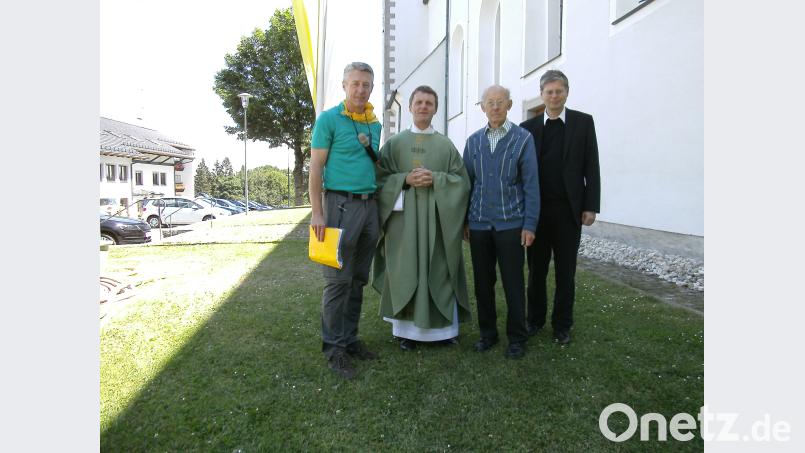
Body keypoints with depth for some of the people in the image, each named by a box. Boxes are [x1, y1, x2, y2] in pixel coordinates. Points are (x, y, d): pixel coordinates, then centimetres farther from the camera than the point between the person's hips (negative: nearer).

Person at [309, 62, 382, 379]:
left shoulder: (375, 124, 15)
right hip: (341, 203, -6)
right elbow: (315, 168, -7)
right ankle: (334, 347, 8)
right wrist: (317, 212, -14)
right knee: (338, 280, -4)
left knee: (359, 279, 10)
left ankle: (350, 338, 22)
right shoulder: (329, 119, -3)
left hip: (370, 205, 6)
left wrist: (380, 205, 13)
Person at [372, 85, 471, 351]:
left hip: (437, 218, 0)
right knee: (405, 271, 2)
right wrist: (406, 179, -13)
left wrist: (435, 179, -12)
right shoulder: (394, 143, 9)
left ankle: (442, 328, 16)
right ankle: (407, 329, 14)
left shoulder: (446, 145, 9)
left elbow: (462, 181, 4)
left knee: (438, 271, 3)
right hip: (403, 217, 0)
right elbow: (381, 178, 4)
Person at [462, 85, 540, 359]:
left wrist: (529, 224, -9)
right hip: (479, 224, 3)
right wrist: (465, 220, 7)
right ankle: (487, 333, 26)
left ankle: (517, 338, 19)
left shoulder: (523, 138, -1)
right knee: (483, 282, 10)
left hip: (510, 223, -3)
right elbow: (467, 182, 10)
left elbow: (531, 184, -4)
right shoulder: (473, 141, 9)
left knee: (513, 283, 4)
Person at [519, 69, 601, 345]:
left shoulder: (583, 122, 5)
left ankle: (562, 324, 22)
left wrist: (591, 206, -5)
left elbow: (591, 167, 2)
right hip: (537, 209, 1)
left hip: (569, 209, -1)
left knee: (565, 271, 8)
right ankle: (535, 319, 25)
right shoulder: (528, 127, 6)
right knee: (536, 270, 10)